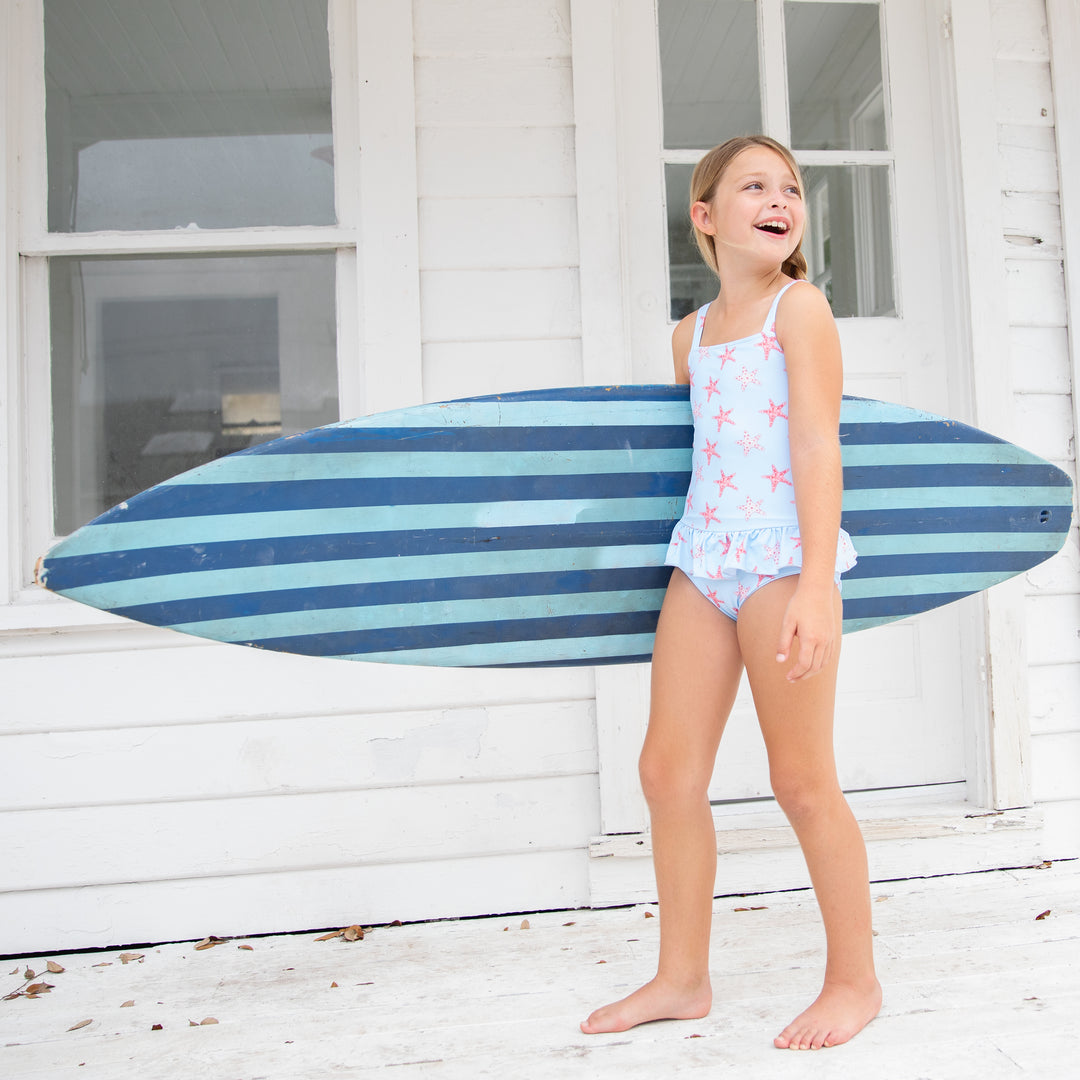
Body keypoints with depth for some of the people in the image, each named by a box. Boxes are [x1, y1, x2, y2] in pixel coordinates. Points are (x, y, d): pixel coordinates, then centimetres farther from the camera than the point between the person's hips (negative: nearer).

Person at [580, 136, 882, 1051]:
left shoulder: (800, 306, -1)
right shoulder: (690, 333, 16)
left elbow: (818, 445, -11)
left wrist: (815, 583, -19)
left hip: (783, 559, -6)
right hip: (703, 559, 6)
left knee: (802, 780, 1)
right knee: (668, 770, 5)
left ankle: (855, 978, 21)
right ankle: (682, 977, 21)